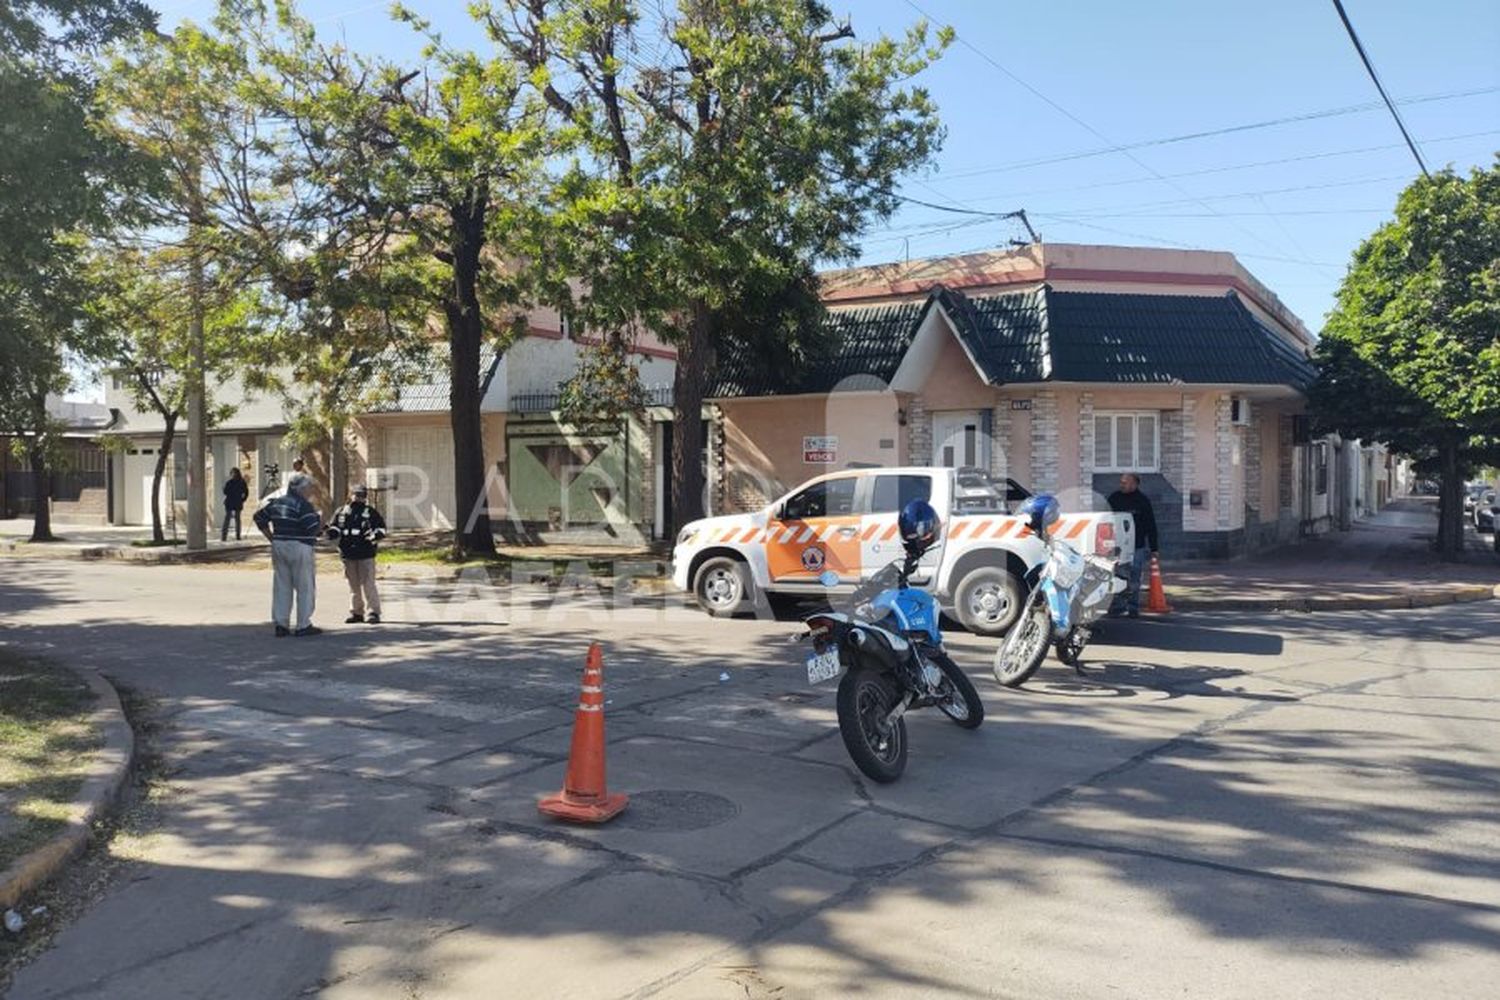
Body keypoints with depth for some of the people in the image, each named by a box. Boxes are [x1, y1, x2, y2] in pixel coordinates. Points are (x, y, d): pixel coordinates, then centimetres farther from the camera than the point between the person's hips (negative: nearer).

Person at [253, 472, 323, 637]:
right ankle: (303, 626, 4)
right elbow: (313, 529, -20)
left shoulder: (275, 502, 11)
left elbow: (259, 518, 17)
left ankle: (281, 624, 12)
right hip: (299, 548, -7)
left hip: (278, 547, 7)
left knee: (281, 586, 11)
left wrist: (272, 538, 17)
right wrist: (321, 520, 0)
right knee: (305, 587, 2)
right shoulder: (303, 505, -14)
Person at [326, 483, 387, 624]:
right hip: (348, 554, 4)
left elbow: (381, 527, 1)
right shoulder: (341, 512, 10)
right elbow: (334, 527, 12)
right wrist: (332, 532, -12)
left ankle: (374, 612, -3)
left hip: (365, 554, -4)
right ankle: (356, 612, 21)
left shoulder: (371, 512, 2)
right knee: (353, 585, 12)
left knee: (368, 584, -7)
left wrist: (375, 535, -20)